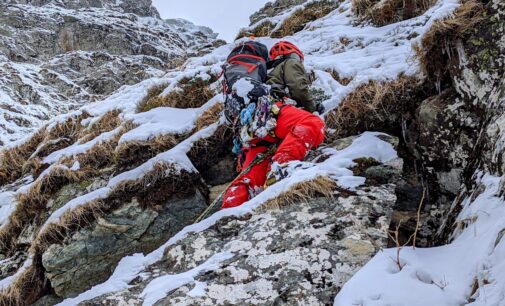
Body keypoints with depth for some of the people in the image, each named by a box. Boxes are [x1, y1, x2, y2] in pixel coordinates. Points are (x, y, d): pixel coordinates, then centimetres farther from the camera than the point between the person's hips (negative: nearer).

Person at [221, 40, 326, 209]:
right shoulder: (290, 64, 27)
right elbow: (298, 88, 7)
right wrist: (311, 106, 21)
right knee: (314, 124, -29)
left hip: (249, 129, 8)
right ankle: (280, 164, -52)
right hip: (268, 110, -8)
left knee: (252, 178, -8)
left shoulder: (269, 75, 49)